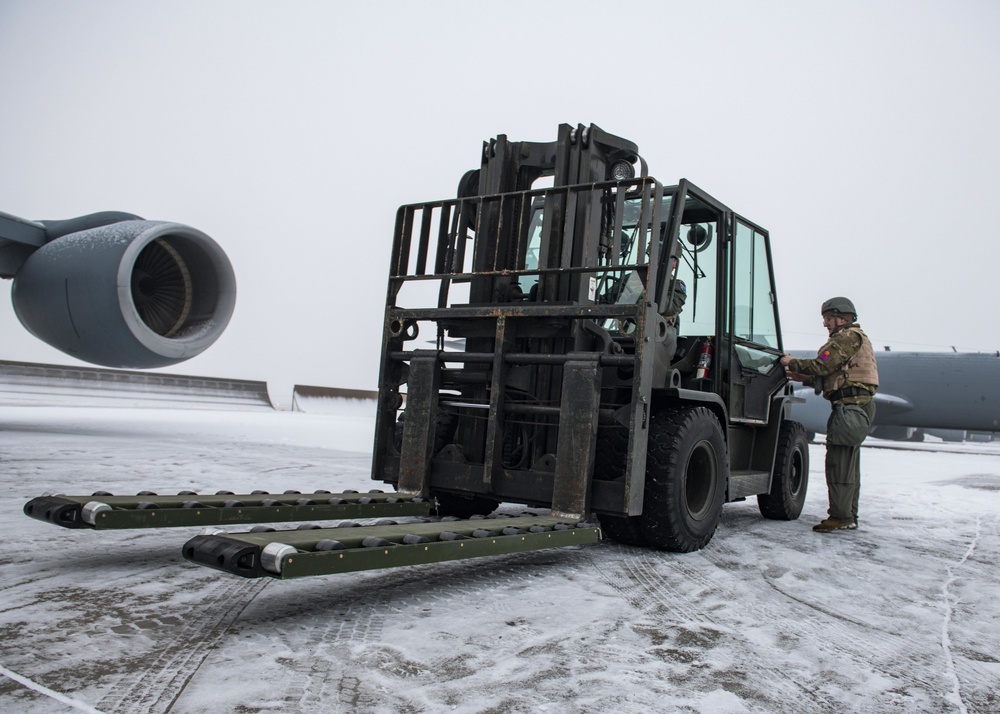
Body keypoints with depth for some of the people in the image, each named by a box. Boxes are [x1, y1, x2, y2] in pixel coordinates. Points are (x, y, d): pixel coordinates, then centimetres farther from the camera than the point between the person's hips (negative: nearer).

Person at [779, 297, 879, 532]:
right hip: (858, 406, 11)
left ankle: (840, 517, -7)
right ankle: (849, 517, 19)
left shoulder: (849, 337, -8)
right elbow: (835, 374, 23)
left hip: (850, 406, -11)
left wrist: (792, 363, -3)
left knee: (839, 463, -9)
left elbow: (823, 365, -16)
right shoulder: (853, 338, 25)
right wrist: (804, 378, 18)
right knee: (848, 464, 13)